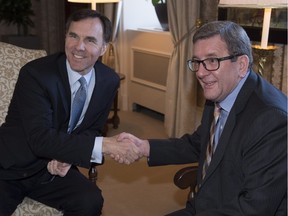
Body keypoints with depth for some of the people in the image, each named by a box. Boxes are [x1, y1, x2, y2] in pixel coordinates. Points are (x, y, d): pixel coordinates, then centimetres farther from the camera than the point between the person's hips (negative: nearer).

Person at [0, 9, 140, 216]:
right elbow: (40, 138, -28)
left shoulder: (109, 81, -4)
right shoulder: (35, 73, -21)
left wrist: (66, 156, -13)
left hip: (54, 167, 4)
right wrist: (104, 145, -34)